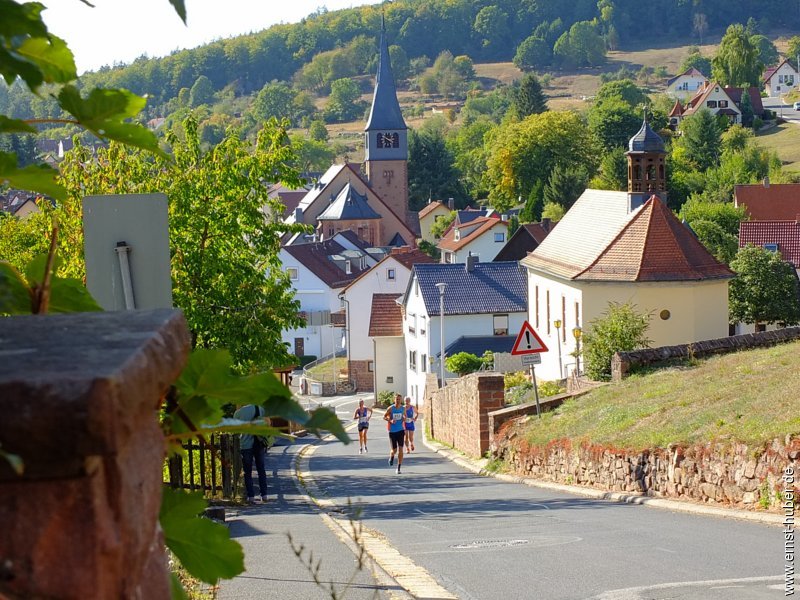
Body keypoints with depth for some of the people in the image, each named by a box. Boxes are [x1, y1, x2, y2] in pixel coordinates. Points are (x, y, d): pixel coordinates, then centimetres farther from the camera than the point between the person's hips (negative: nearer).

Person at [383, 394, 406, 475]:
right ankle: (391, 457, 39)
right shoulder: (390, 408, -6)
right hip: (392, 431, -2)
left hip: (400, 431, 2)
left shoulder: (403, 409, 2)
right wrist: (390, 420, -17)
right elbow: (384, 417, 1)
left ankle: (399, 468, -3)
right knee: (394, 449, 1)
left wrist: (404, 419, -3)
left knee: (400, 449, -8)